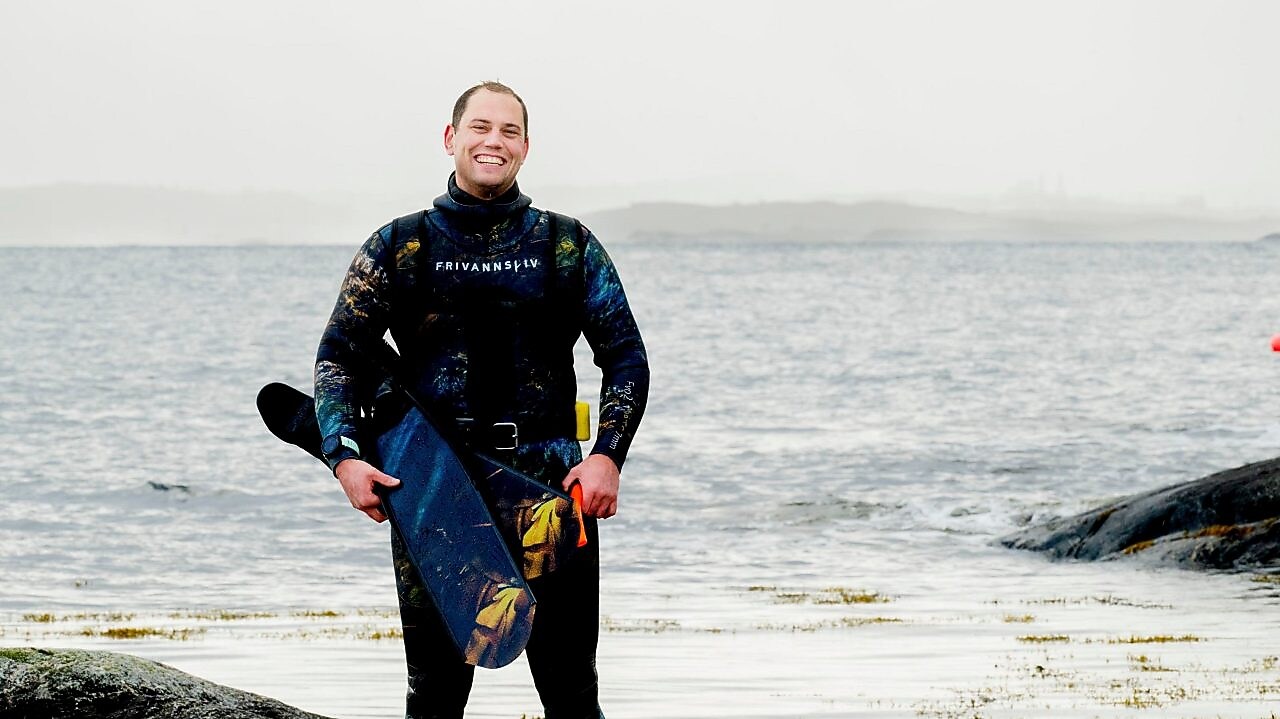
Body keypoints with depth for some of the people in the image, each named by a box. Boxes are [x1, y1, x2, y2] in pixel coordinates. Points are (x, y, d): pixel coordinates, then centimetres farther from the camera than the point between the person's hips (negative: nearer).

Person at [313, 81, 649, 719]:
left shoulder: (569, 246, 10)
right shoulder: (400, 247, 9)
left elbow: (627, 356, 8)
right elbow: (339, 355, 6)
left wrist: (608, 455, -8)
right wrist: (345, 456, -11)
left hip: (549, 483, 0)